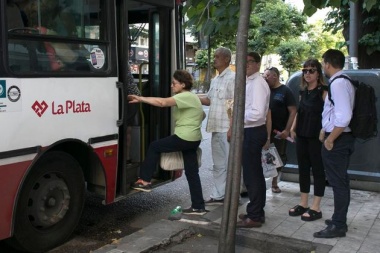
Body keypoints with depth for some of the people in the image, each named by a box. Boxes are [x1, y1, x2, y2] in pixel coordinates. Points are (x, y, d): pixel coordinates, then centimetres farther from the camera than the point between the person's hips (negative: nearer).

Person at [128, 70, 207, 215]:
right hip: (193, 139, 10)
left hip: (184, 138, -10)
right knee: (192, 172, 11)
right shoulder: (190, 97, 18)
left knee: (154, 147, 3)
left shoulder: (185, 97, -14)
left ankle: (145, 181, 8)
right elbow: (202, 115, 29)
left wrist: (140, 99, -25)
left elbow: (162, 102, -28)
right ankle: (198, 206, 13)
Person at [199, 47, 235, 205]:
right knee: (218, 165, 15)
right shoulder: (215, 80, 16)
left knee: (230, 164, 0)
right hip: (216, 128, 9)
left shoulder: (232, 78, -11)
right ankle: (218, 196, 24)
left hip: (227, 129, -9)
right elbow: (209, 100, 21)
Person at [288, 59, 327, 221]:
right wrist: (293, 128, 10)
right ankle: (303, 204, 23)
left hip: (316, 136, -7)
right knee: (303, 169, 12)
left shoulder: (323, 92, -8)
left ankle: (316, 208, 8)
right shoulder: (303, 92, 14)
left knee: (317, 170, 1)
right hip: (302, 135, 7)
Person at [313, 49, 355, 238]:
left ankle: (338, 226, 5)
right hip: (342, 138, 10)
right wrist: (326, 131, 18)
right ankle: (340, 219, 30)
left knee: (337, 182, -3)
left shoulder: (338, 83, -19)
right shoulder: (343, 81, 13)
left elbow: (344, 117, -28)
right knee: (341, 181, 18)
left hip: (337, 140, -10)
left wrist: (330, 139, -20)